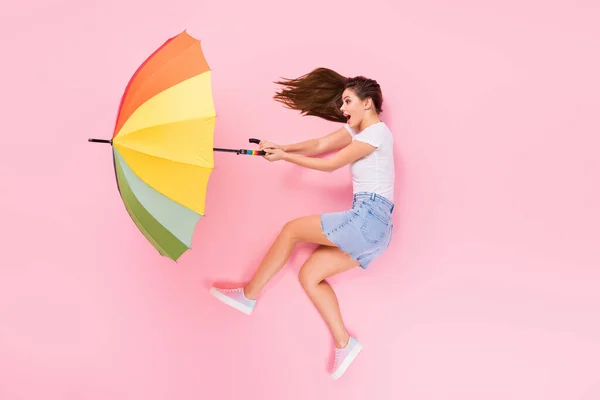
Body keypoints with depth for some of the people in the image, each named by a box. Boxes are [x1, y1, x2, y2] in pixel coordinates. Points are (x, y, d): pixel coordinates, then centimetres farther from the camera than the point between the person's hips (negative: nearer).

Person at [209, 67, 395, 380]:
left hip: (368, 219, -9)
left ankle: (248, 295, 11)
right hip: (370, 226, 9)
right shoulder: (356, 129, 19)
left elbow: (330, 164, -11)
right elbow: (320, 145, 8)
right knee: (309, 276, 5)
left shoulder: (376, 132, -9)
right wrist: (282, 148, -7)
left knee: (291, 229, -2)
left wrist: (284, 157, -5)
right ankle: (343, 343, 5)